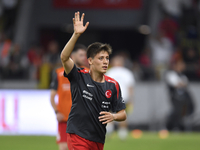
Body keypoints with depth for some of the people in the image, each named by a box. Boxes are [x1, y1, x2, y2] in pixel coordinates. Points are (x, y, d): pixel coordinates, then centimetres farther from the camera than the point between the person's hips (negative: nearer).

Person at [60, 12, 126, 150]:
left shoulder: (113, 85, 5)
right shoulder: (79, 77, -6)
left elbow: (123, 114, 9)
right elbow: (64, 57, -23)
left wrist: (113, 116, -15)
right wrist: (76, 34, -34)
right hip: (78, 137, -5)